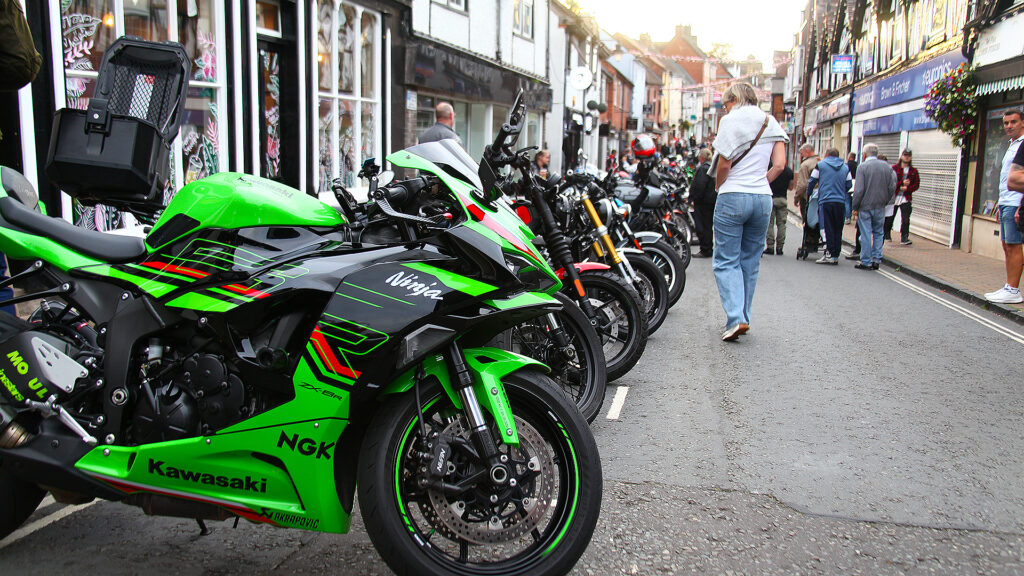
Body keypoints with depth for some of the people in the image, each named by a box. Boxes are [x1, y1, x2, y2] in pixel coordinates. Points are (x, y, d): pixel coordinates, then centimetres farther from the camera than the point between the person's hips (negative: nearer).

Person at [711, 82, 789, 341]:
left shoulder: (731, 119, -3)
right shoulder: (771, 123, 13)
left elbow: (724, 165, -8)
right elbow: (779, 165, 5)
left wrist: (720, 187, 9)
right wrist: (759, 182, 13)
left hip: (733, 197, -5)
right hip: (763, 197, 5)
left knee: (726, 261, 0)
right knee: (750, 261, 13)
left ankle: (736, 317, -14)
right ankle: (744, 317, 19)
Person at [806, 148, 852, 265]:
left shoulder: (820, 165, 4)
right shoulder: (845, 168, 14)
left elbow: (811, 182, 7)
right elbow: (849, 185, 16)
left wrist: (808, 194, 22)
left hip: (825, 201, -3)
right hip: (840, 202, 3)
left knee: (828, 229, -3)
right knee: (838, 230, 7)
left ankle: (829, 254, -9)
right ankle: (835, 256, 9)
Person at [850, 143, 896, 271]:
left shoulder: (863, 167, -10)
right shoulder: (887, 167, 4)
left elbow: (859, 190, -13)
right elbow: (892, 187, 5)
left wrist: (855, 207, -6)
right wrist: (885, 201, 16)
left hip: (865, 206, -4)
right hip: (880, 207, 4)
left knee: (866, 234, 0)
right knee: (878, 233, 13)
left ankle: (866, 262, 4)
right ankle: (876, 259, 12)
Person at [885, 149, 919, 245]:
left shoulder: (913, 171, 8)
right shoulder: (894, 168, 1)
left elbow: (916, 185, 3)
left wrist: (907, 188, -13)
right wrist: (902, 184, -16)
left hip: (906, 198, 1)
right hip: (893, 197, -1)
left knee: (905, 220, -7)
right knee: (889, 218, 9)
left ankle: (904, 238, -4)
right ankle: (886, 234, 28)